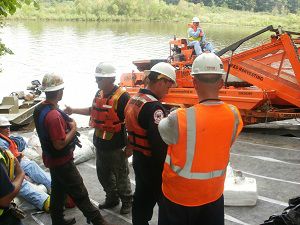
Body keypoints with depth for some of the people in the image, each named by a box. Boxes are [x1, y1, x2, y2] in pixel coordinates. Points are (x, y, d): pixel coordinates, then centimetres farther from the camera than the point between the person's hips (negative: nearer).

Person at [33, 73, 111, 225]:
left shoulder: (39, 109, -1)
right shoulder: (54, 115, -30)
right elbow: (59, 144, -28)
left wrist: (66, 123, 8)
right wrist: (73, 129, -17)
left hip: (51, 159, 9)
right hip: (62, 161, -9)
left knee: (58, 190, 22)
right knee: (80, 194, 2)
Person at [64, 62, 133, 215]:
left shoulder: (122, 97, -21)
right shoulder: (99, 94, 4)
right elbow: (93, 111, 22)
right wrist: (73, 110, 14)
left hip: (116, 146, -8)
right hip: (100, 144, 8)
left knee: (121, 176, 9)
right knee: (103, 174, 21)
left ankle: (127, 201, 30)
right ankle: (112, 198, 41)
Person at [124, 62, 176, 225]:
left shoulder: (133, 100, 5)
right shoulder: (153, 106, -25)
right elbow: (159, 143, -27)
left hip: (138, 159, 9)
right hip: (153, 163, -9)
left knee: (142, 197, 21)